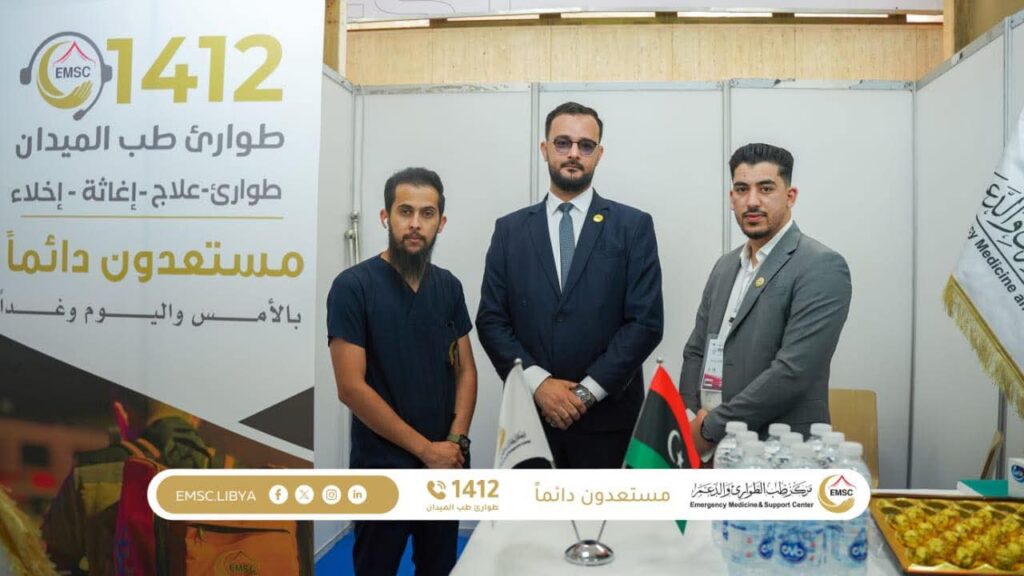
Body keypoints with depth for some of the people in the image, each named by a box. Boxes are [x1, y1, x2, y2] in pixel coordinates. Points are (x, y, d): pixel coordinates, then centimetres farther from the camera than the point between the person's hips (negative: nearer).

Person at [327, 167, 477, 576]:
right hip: (383, 468, -5)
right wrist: (425, 449, -13)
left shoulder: (448, 286, 4)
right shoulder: (353, 286, -12)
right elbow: (351, 388, -16)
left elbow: (466, 370, 8)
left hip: (446, 465, 5)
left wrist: (456, 441, -7)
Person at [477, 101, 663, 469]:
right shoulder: (510, 229, 5)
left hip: (607, 415, -1)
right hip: (530, 412, 2)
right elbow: (491, 320, 1)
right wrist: (538, 382, -11)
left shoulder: (633, 226, 0)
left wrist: (587, 390, -12)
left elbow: (646, 322, -6)